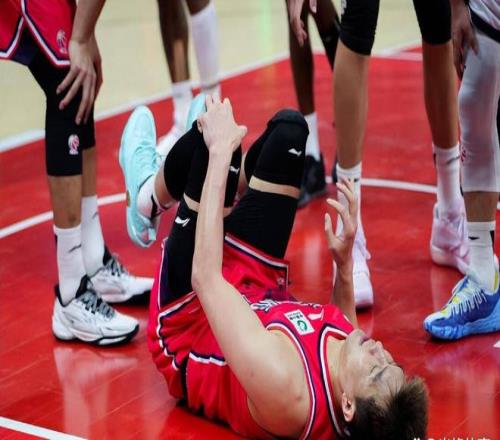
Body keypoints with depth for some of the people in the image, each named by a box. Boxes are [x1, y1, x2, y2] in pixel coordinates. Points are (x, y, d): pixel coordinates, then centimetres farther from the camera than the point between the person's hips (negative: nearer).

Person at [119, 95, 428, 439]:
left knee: (215, 136, -20)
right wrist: (345, 262, -11)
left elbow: (205, 278, -38)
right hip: (262, 295, 5)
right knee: (288, 128, 0)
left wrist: (220, 152, -33)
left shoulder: (283, 385, -46)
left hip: (189, 322, -5)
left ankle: (151, 192, 18)